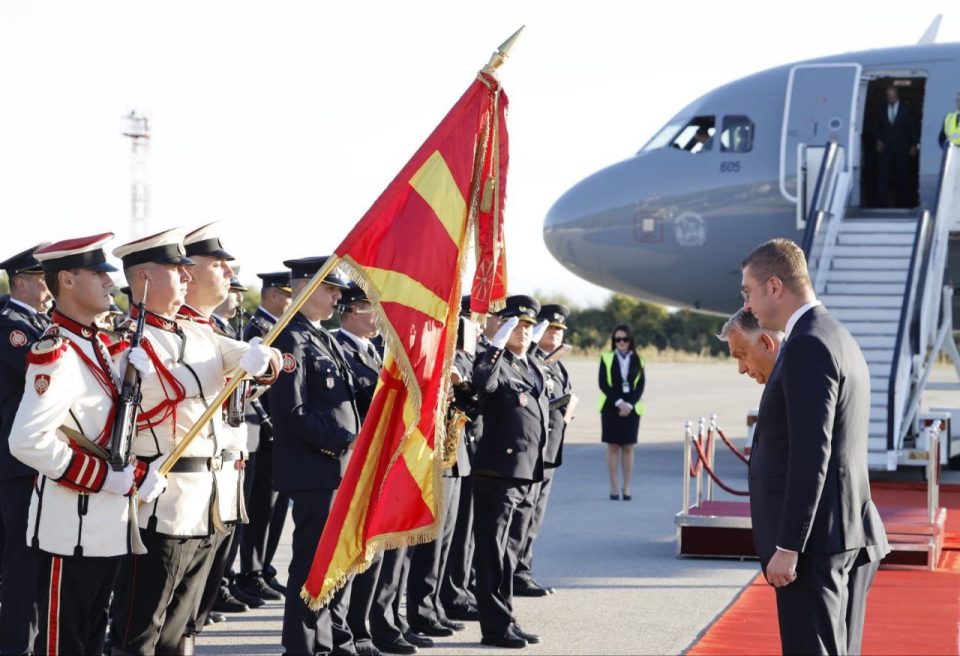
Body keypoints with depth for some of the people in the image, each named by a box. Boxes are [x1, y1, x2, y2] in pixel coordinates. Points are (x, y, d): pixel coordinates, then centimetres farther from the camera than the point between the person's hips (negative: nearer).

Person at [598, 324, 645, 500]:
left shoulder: (638, 360, 7)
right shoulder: (606, 358, 3)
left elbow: (640, 385, 2)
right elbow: (603, 384, -4)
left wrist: (629, 405, -12)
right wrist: (619, 403, -14)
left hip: (631, 408, 1)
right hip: (611, 407, -1)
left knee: (628, 447, 1)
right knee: (613, 447, 1)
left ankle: (627, 488, 6)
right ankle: (614, 487, 5)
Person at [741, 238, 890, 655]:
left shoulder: (807, 345, -16)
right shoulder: (839, 338, 16)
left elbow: (810, 454, -22)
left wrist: (787, 547, -21)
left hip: (814, 539, -10)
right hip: (847, 534, 10)